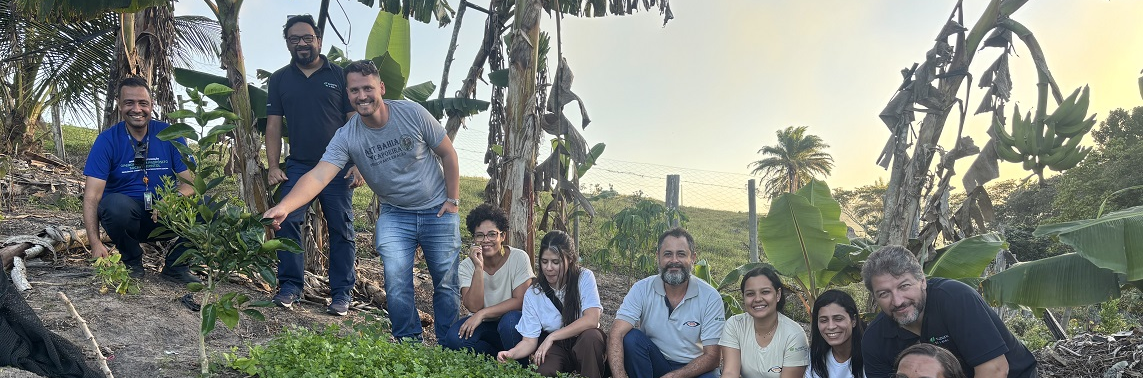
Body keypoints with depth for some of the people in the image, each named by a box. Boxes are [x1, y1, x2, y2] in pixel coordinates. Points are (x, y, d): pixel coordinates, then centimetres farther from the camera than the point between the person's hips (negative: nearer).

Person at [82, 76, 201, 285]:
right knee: (117, 203, -35)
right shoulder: (107, 140, -7)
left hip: (165, 219, 2)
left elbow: (190, 182, -6)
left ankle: (175, 265, -3)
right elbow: (92, 196, -14)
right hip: (126, 217, -1)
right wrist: (95, 243, -28)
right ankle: (132, 262, -5)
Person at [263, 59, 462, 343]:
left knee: (446, 283, 3)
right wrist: (284, 206, -45)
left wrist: (453, 199, -7)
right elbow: (318, 176, -29)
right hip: (394, 215, 1)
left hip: (437, 211, -1)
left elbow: (448, 154, -5)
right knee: (396, 280, -13)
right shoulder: (346, 137, -15)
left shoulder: (412, 113, -16)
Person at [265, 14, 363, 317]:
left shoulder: (339, 76, 4)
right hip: (297, 166, 2)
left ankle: (342, 293, 6)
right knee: (287, 222, -10)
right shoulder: (279, 79, 10)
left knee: (341, 229, 0)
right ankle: (290, 285, 0)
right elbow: (273, 125, 9)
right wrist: (273, 166, -2)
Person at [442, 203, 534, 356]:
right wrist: (478, 268, -27)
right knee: (455, 337, -26)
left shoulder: (519, 258, -11)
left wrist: (483, 313, -23)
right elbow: (474, 306, -18)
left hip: (513, 322, -2)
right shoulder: (467, 266, -6)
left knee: (510, 320, -36)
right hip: (485, 326, 3)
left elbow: (520, 301, -16)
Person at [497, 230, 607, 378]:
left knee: (591, 335, -35)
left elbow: (591, 320, -22)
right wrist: (511, 353, -29)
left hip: (585, 344, 0)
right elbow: (529, 340, -7)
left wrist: (552, 337, -25)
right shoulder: (532, 294, -4)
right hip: (555, 349, 0)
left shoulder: (584, 278, -9)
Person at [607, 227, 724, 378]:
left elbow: (712, 356, -11)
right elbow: (616, 335, -20)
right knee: (631, 337, -27)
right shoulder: (642, 289, -9)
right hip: (654, 363, 2)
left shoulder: (710, 297, -11)